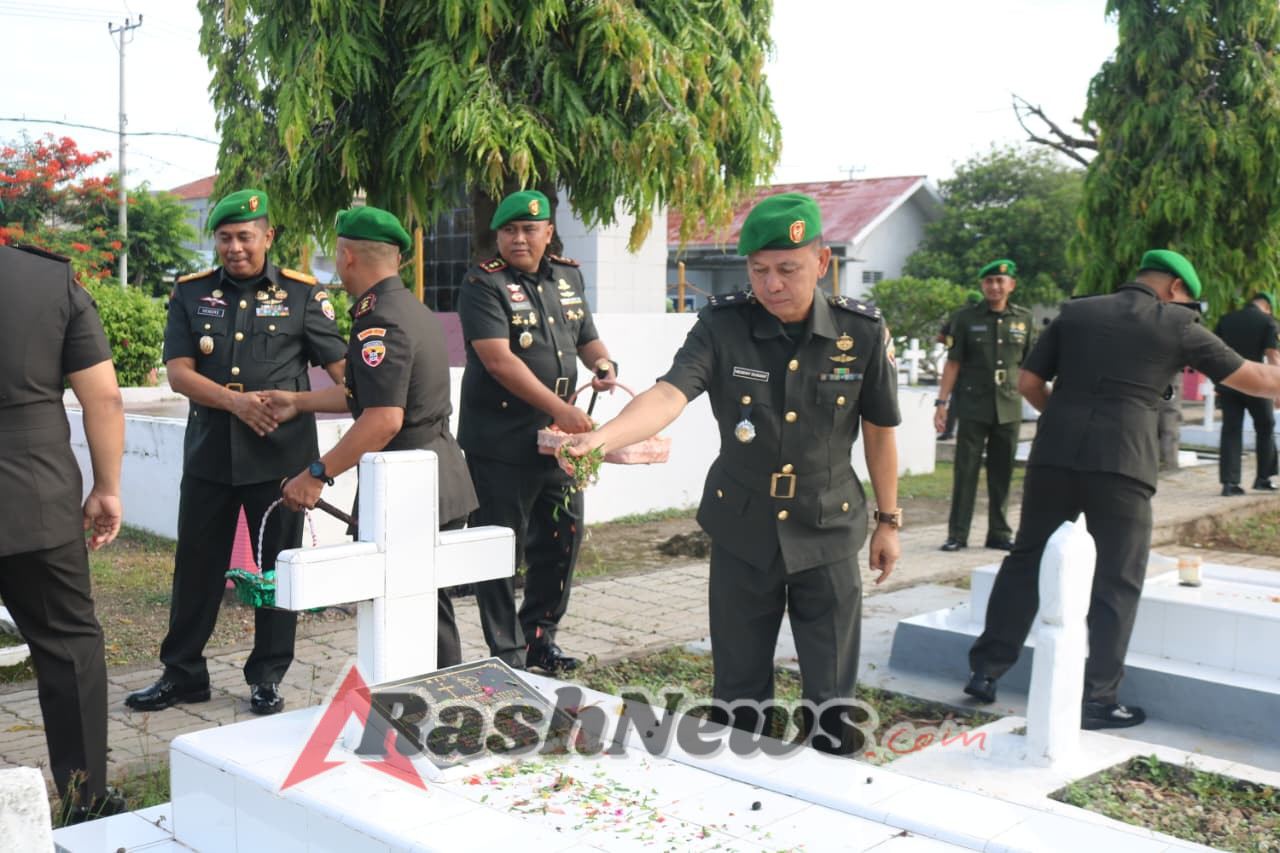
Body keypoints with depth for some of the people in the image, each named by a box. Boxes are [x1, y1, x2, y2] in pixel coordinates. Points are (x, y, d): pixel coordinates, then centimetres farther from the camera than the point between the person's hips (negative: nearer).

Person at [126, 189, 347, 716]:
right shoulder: (191, 294, 6)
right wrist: (234, 401, -19)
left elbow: (343, 369, -2)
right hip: (209, 453, 2)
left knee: (279, 567, 7)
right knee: (197, 567, 10)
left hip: (281, 454, -2)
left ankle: (267, 677, 20)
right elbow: (179, 373, -3)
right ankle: (182, 673, 24)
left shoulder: (302, 294, 1)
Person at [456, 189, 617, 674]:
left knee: (563, 537, 13)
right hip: (501, 442, -7)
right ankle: (506, 656, 12)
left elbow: (586, 338, 24)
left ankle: (538, 636, 30)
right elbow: (498, 360, -20)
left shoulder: (569, 277, 12)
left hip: (558, 437, 7)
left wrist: (604, 363, 0)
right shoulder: (484, 284, -9)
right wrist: (560, 409, -24)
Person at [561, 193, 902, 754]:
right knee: (739, 691, 13)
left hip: (829, 532, 0)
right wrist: (600, 438, -47)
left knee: (831, 693, 7)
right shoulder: (723, 326, -13)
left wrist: (888, 520, 9)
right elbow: (670, 394, -29)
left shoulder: (862, 333, -10)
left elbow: (879, 431, 2)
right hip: (741, 532, 1)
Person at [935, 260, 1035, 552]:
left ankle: (999, 533, 18)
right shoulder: (966, 317, 1)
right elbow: (953, 363, 0)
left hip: (1009, 407, 2)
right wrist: (942, 402, -6)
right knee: (965, 471, -1)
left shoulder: (1024, 319, 7)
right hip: (973, 407, -2)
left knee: (1002, 473, 8)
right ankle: (957, 534, 5)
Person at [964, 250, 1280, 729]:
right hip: (1121, 465, -3)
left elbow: (1028, 382, 11)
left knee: (1027, 560, 14)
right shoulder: (1177, 325, 5)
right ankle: (1096, 698, 9)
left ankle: (985, 670, 16)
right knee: (1116, 583, 7)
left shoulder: (1076, 313, 13)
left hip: (1054, 455, 4)